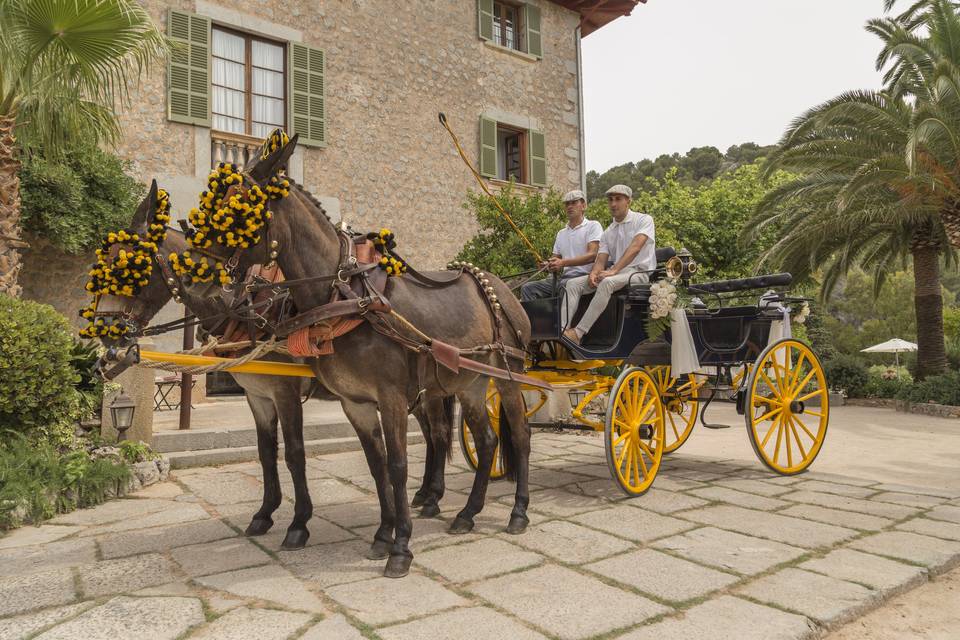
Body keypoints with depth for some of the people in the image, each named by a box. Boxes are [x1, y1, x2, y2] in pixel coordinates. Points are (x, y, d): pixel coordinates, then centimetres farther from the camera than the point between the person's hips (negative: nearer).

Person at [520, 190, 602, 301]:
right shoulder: (561, 233, 26)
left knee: (566, 285, -40)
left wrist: (564, 262, -23)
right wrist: (547, 265, -1)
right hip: (564, 277, 7)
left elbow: (592, 255, -10)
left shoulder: (593, 226, 4)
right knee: (527, 288, -13)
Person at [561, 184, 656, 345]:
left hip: (640, 272, -6)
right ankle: (562, 331, -30)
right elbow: (601, 260, 9)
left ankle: (577, 333, -40)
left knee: (607, 282, -37)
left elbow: (635, 248, -16)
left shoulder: (644, 220, 0)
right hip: (615, 273, 6)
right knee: (573, 284, -14)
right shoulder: (607, 233, 18)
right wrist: (593, 274, -16)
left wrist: (613, 270, -27)